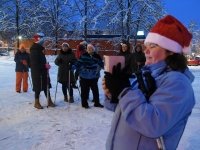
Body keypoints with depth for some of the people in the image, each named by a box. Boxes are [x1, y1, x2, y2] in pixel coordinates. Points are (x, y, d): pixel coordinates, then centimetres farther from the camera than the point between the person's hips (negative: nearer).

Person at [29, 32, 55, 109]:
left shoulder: (39, 50, 15)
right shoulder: (34, 51, -17)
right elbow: (35, 64, -25)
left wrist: (46, 66, 7)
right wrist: (45, 66, -21)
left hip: (42, 72, 10)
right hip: (37, 73, -10)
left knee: (46, 87, 12)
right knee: (38, 88, 1)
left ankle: (49, 101, 21)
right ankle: (36, 103, 15)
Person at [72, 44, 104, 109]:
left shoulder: (97, 56, -1)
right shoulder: (83, 56, -6)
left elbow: (101, 64, 7)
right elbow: (78, 63, -5)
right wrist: (72, 67, -19)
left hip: (93, 77, 2)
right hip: (84, 76, -2)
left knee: (95, 90, 11)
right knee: (84, 90, 4)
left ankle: (97, 103, 27)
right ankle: (84, 103, 21)